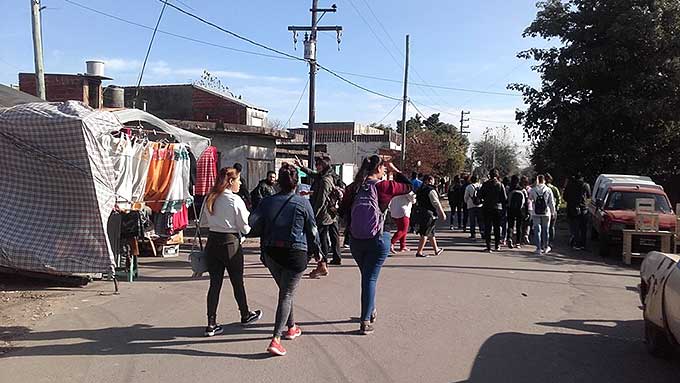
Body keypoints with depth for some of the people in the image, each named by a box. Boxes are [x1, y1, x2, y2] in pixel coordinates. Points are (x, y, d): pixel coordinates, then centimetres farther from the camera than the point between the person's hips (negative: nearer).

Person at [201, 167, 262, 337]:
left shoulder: (209, 198, 4)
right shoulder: (235, 200, -14)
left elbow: (206, 221, 15)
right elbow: (245, 228, -9)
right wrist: (248, 216, 8)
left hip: (212, 241, 5)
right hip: (230, 243, -5)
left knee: (215, 283, 8)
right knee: (237, 282, 12)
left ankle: (211, 324, 9)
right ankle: (245, 315, 31)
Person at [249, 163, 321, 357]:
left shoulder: (268, 201, 1)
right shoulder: (303, 203, -7)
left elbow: (253, 221, -5)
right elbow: (312, 230, -1)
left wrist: (266, 235, 13)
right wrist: (317, 251, 14)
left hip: (271, 252, 4)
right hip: (295, 253, -4)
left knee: (284, 290, 22)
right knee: (287, 294, -1)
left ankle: (291, 327, 37)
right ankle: (276, 339, -9)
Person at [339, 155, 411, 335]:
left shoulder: (353, 188, 0)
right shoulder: (383, 186, -10)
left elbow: (342, 211, 6)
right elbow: (408, 186, 3)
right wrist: (395, 171, 12)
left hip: (356, 240, 4)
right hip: (378, 240, -4)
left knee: (366, 276, 21)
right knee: (371, 278, 1)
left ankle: (370, 311, 36)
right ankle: (366, 321, 0)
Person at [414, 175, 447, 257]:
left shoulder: (420, 190, 10)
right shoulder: (431, 190, -15)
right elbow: (436, 203, -16)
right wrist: (442, 213, -10)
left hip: (421, 213, 9)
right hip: (429, 214, -9)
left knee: (431, 233, 19)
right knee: (425, 234, -4)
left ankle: (436, 250, 32)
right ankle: (419, 252, -4)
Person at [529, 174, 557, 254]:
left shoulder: (533, 190, -4)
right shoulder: (548, 190, -4)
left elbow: (530, 199, 6)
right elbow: (551, 202, 0)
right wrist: (553, 212, 10)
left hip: (536, 213, -1)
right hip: (546, 213, 1)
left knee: (537, 230, 3)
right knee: (545, 230, 12)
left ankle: (538, 248, 1)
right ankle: (545, 247, 22)